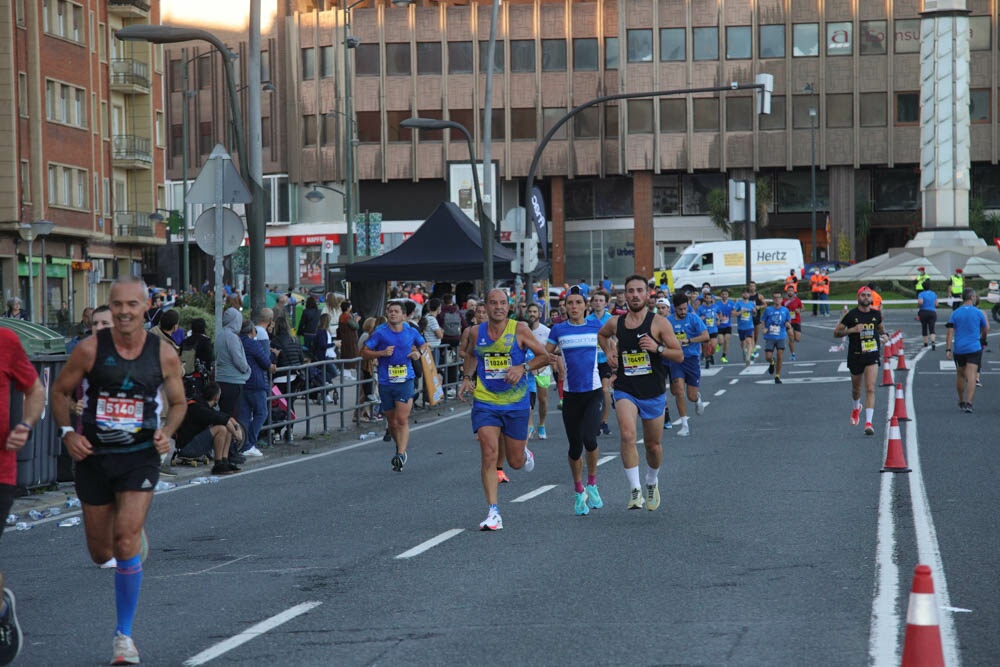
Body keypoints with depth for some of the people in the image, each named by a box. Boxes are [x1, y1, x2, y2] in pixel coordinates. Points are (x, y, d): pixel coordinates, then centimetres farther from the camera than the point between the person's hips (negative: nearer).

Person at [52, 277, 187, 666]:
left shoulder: (164, 355, -4)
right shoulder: (90, 350, -8)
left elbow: (178, 402, 10)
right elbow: (60, 391, 5)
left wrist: (166, 432, -9)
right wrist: (67, 432, -10)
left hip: (140, 456, -1)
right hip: (94, 457, 1)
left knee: (126, 541, -16)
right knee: (101, 553, 10)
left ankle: (124, 635, -4)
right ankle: (137, 540, 49)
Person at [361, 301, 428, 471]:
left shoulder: (411, 332, 5)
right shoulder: (380, 333, -2)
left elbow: (423, 344, 25)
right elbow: (364, 352, 0)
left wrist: (419, 352, 3)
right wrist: (382, 353, -15)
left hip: (405, 381, 0)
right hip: (385, 382, 0)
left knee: (402, 419, -12)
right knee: (392, 422, 10)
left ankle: (401, 454, -13)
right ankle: (400, 447, 34)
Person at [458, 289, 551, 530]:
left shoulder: (519, 330, -6)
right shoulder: (476, 333, 2)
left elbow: (544, 356, -2)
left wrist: (523, 368, -18)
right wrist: (467, 378, 6)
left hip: (515, 403, -1)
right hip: (485, 402, 1)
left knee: (516, 462, 9)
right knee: (489, 453, -16)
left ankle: (524, 451, 48)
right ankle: (493, 512, -14)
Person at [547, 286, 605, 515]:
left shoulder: (596, 325, 4)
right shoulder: (559, 330, 3)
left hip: (594, 391, -1)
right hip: (571, 394, 1)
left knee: (589, 438, -19)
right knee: (574, 446, 4)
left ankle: (592, 484, 5)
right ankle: (579, 492, 23)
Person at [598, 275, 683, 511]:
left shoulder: (659, 323, -7)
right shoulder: (615, 323, 2)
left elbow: (679, 355, -6)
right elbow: (601, 335, 26)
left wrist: (658, 348, -23)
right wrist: (609, 352, 7)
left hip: (653, 393, 0)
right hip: (625, 391, 0)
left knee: (653, 445, 13)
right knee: (628, 435, -25)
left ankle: (652, 483, 43)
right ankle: (634, 490, -22)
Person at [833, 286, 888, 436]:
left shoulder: (876, 314, 4)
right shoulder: (851, 315, -6)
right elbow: (836, 333, -4)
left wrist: (884, 335, 5)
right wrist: (851, 330, -19)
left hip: (872, 355, 0)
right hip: (855, 355, 0)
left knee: (870, 388, -14)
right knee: (856, 388, 17)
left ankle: (868, 422, -17)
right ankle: (856, 408, 51)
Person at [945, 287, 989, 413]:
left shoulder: (955, 313, 2)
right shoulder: (978, 313, -3)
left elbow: (950, 333, -4)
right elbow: (986, 330, 9)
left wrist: (948, 349, -4)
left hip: (958, 350, 3)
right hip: (974, 349, -3)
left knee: (960, 375, 18)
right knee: (971, 376, -9)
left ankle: (961, 402, 28)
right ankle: (968, 403, -21)